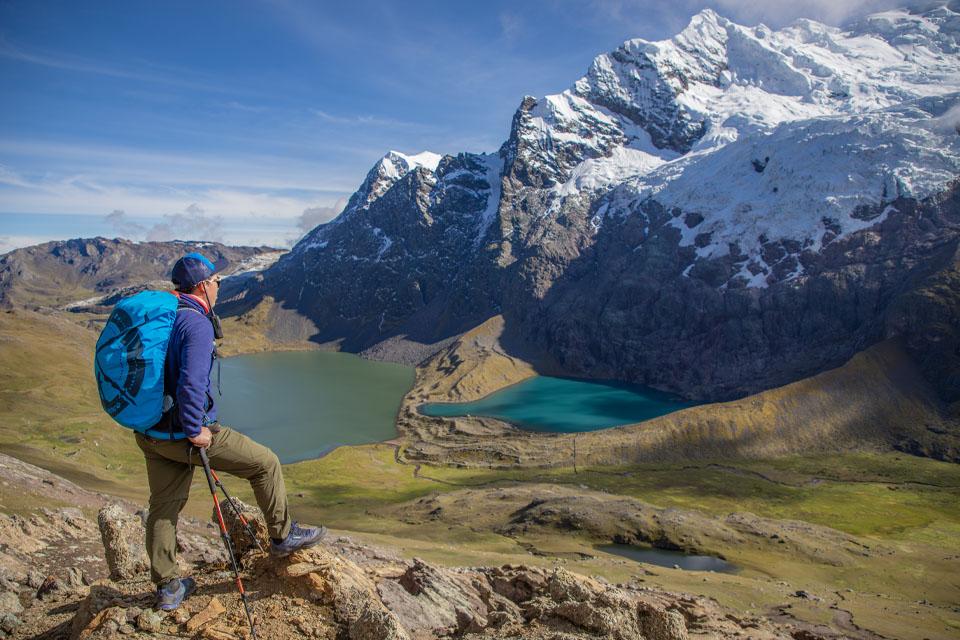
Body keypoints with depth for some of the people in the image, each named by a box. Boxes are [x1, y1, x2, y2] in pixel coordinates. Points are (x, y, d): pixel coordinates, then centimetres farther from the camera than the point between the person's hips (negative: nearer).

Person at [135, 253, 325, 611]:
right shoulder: (197, 324, -20)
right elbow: (192, 383, -31)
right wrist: (194, 431, -20)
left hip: (150, 433, 10)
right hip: (184, 433, -9)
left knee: (163, 507, 18)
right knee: (266, 463, 5)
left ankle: (167, 587, 32)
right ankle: (283, 536, 20)